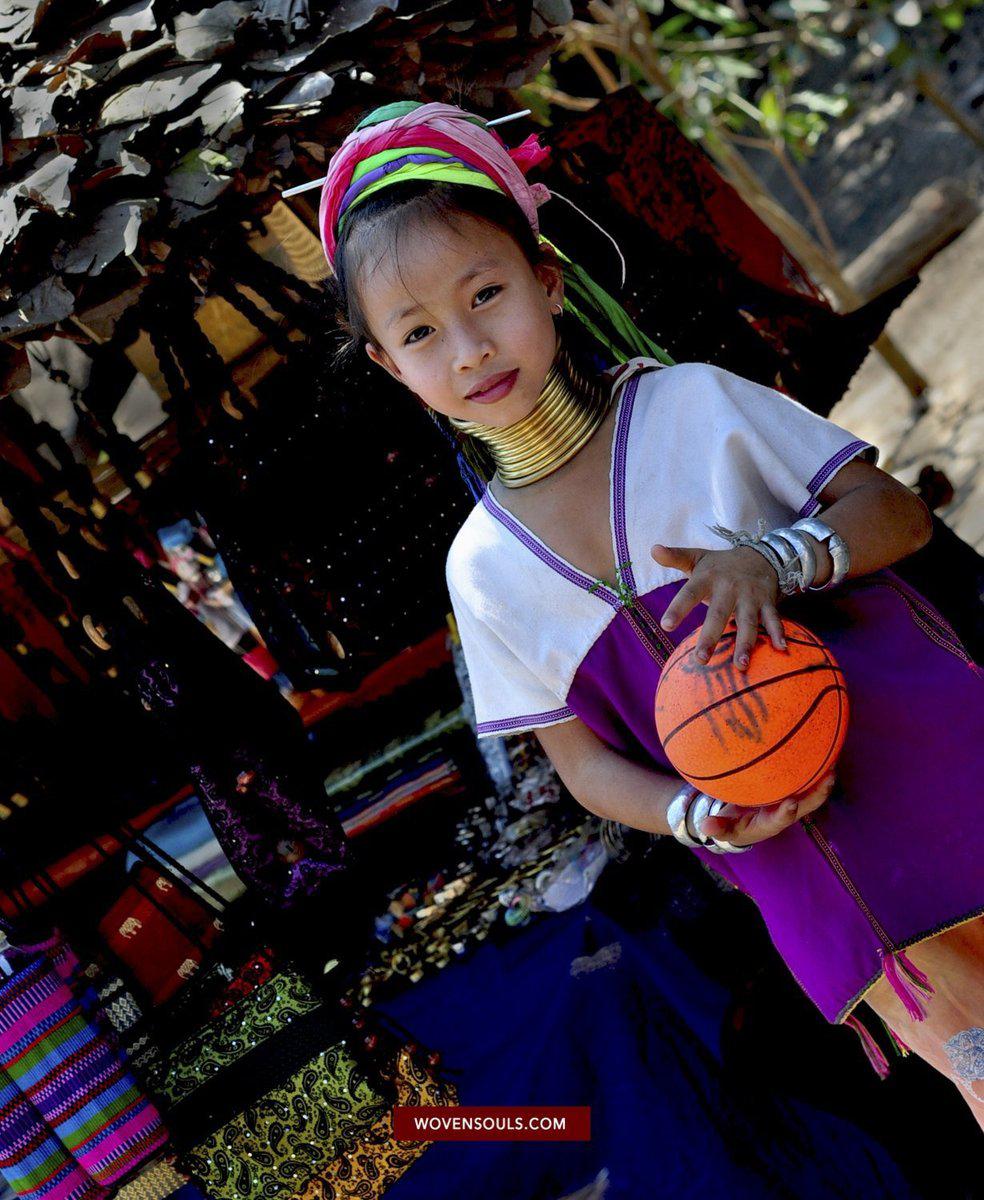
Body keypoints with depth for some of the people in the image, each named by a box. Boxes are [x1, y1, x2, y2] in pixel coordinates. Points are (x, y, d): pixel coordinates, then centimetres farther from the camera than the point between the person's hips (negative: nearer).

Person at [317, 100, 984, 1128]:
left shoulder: (693, 405, -7)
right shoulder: (486, 569, -2)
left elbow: (898, 510, -4)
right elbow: (586, 760, 3)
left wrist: (775, 558, -23)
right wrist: (697, 814, -17)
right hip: (798, 848, 1)